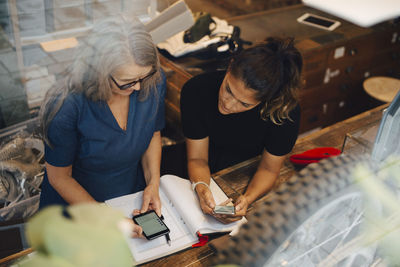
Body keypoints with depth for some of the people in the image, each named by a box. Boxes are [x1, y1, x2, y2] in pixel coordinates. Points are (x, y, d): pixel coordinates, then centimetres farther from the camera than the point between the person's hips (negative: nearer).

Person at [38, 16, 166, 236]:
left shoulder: (154, 82, -15)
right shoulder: (67, 107, -28)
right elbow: (59, 177, -14)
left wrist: (153, 183, -9)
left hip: (134, 194, 3)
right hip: (76, 201, -3)